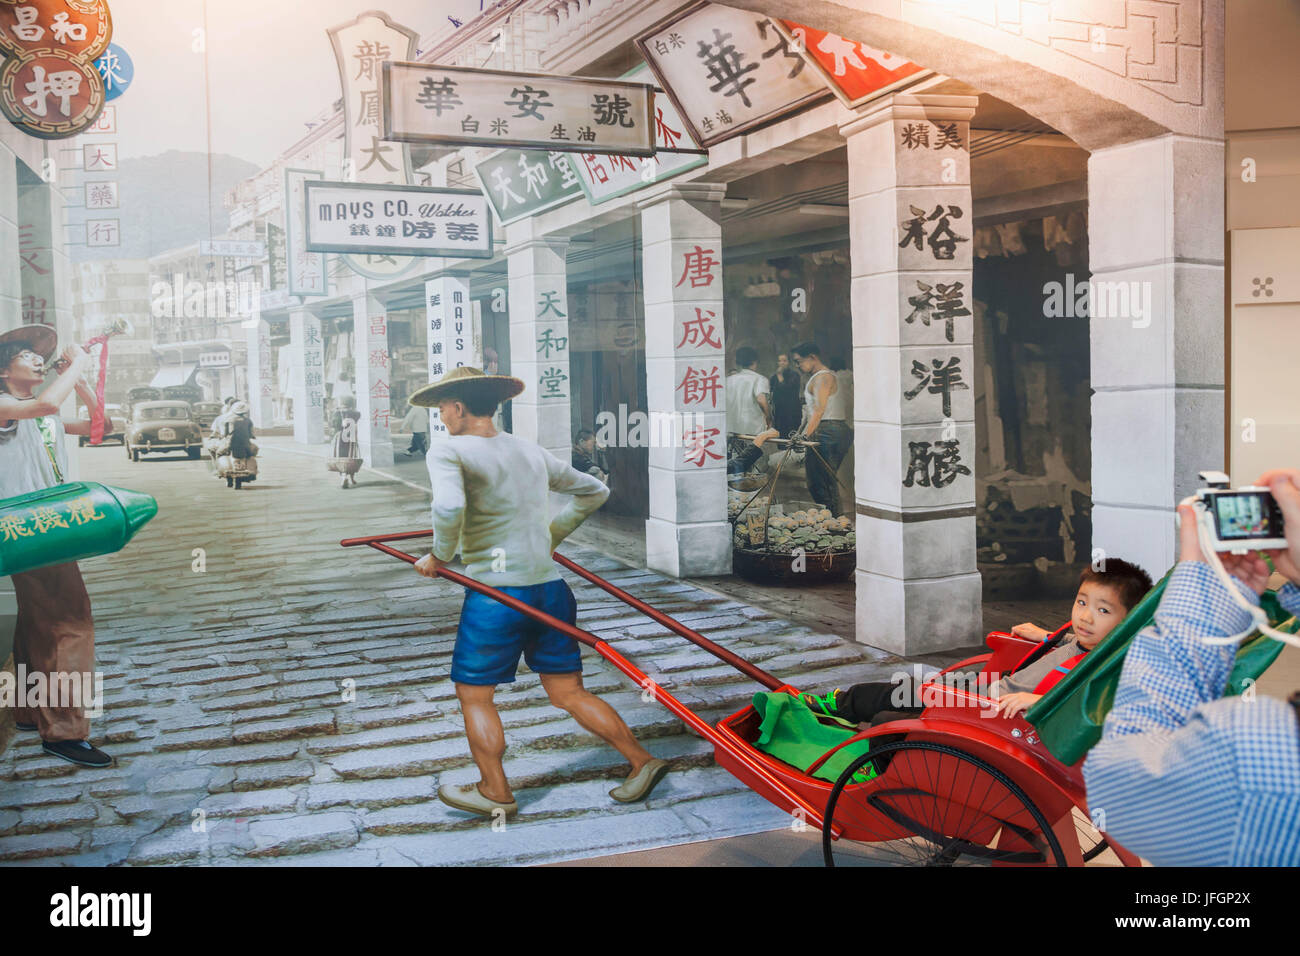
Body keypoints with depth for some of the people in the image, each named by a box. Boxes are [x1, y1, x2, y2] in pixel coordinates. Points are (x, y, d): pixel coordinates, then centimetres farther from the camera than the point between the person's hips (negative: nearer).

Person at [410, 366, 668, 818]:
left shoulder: (449, 450, -7)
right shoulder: (532, 451, 13)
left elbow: (449, 506, -28)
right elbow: (595, 491, 23)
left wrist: (439, 555, -11)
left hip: (495, 594, -6)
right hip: (550, 588, 6)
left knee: (473, 694, 13)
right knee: (569, 693, 15)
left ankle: (495, 792, 21)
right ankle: (642, 762, 12)